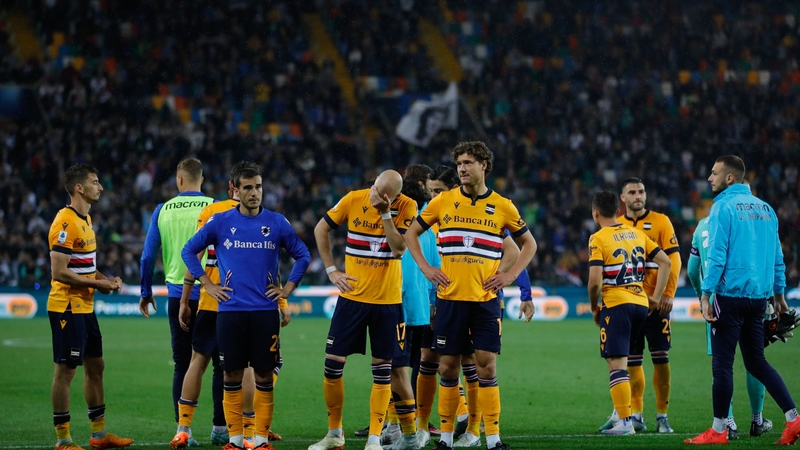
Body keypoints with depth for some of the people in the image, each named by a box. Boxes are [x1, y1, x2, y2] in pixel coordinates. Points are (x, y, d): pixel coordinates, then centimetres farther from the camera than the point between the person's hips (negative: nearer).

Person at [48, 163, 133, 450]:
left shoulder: (85, 219, 14)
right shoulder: (65, 222, -18)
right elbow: (60, 271, -23)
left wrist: (105, 279, 7)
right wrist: (97, 284, -16)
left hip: (85, 308, 10)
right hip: (67, 307, -10)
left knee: (95, 367, 14)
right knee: (65, 371, -4)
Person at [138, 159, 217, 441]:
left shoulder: (163, 211, 3)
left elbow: (148, 255, 5)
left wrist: (146, 292, 16)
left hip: (178, 296, 2)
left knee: (182, 365, 7)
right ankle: (219, 428, 8)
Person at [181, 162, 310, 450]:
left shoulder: (277, 223, 4)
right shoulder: (220, 222, 2)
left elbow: (303, 255, 14)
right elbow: (189, 251, 11)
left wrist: (287, 288, 5)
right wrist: (207, 285, 4)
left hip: (266, 311, 0)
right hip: (230, 310, 0)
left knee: (264, 377, 1)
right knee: (232, 375, 3)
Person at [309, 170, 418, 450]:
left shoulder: (406, 207, -8)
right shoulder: (353, 200, -5)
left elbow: (399, 248, -17)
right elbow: (321, 229, 7)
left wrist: (385, 213, -22)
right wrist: (331, 270, 2)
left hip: (387, 300, -1)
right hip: (352, 296, 1)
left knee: (382, 369, 1)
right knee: (333, 363, 1)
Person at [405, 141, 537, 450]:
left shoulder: (502, 206, 3)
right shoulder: (443, 201, 4)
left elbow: (529, 243, 14)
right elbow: (412, 233, 15)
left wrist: (510, 275, 2)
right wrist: (425, 268, 3)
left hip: (485, 299, -1)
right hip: (450, 298, 1)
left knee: (486, 367, -5)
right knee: (448, 367, 3)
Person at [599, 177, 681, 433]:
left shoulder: (660, 221, 1)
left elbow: (673, 259, -3)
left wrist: (668, 294, -12)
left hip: (655, 302, -3)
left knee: (660, 357, -3)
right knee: (631, 361, 5)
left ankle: (662, 415, 2)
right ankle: (636, 414, 13)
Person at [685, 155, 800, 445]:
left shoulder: (724, 207, -8)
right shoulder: (765, 209, 12)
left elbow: (717, 255, -14)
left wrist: (706, 295, -13)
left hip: (731, 294, -7)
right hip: (759, 297, 7)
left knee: (722, 364, 0)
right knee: (756, 362, 15)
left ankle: (718, 430, 3)